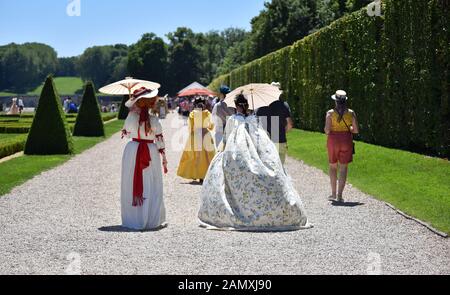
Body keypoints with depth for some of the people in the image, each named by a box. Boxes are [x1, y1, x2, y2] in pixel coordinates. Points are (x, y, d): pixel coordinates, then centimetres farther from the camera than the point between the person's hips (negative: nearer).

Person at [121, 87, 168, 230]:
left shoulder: (131, 118, -7)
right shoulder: (154, 121, -9)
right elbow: (159, 140, -6)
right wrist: (164, 159, 4)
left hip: (133, 151, 1)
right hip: (151, 153, -1)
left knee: (133, 186, 9)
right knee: (152, 188, 6)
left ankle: (134, 219, 12)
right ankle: (153, 220, 8)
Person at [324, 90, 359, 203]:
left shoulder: (330, 113, -7)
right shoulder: (351, 113, -2)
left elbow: (327, 130, -11)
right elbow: (356, 130, -2)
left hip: (333, 140, 0)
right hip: (346, 141, 0)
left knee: (333, 166, 16)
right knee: (343, 168, 5)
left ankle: (333, 193, 16)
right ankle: (339, 195, -2)